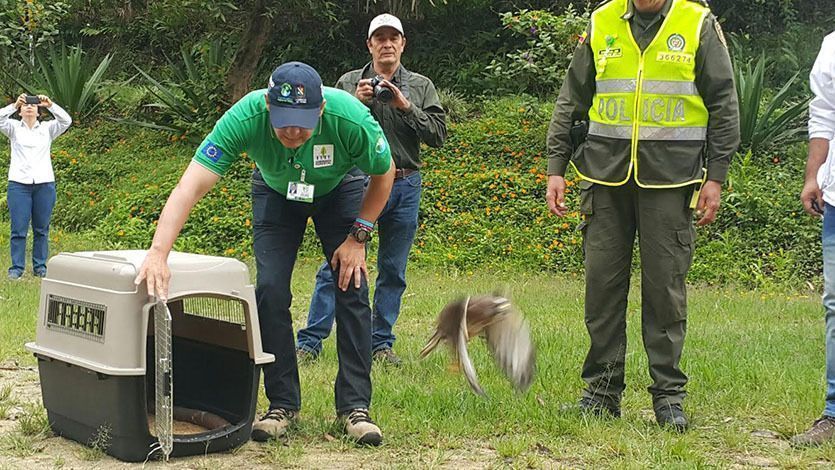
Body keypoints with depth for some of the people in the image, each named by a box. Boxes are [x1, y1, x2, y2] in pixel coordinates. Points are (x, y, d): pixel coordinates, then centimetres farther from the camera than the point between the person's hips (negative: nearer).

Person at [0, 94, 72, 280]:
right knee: (18, 229, -3)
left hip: (44, 184, 1)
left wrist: (51, 105, -19)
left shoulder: (47, 128, 11)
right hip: (19, 184, -1)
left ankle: (40, 267, 12)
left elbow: (66, 121, -5)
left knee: (41, 229, 5)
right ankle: (17, 267, 4)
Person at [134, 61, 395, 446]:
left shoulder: (351, 119, -39)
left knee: (351, 289, -11)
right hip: (275, 190, 1)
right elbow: (189, 188, -43)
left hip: (339, 190, 0)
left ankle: (355, 406, -2)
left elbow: (385, 174, -17)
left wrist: (357, 237, -17)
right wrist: (158, 254, -55)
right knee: (271, 290, -11)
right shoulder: (245, 118, -39)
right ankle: (283, 404, 3)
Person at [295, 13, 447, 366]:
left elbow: (438, 135, 1)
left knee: (393, 271, 7)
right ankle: (310, 342, -3)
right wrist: (355, 102, -10)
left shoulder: (421, 87, 10)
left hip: (404, 187, 2)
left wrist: (405, 107, -9)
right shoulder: (348, 83, 8)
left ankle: (381, 344, 16)